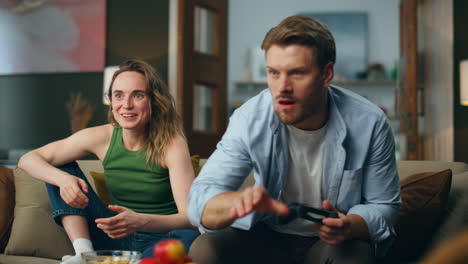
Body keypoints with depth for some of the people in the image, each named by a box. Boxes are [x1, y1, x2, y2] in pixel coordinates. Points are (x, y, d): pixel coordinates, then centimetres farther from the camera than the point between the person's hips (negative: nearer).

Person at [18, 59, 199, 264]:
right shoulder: (102, 137, -3)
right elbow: (28, 160, 1)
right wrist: (63, 179, -21)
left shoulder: (172, 143, -13)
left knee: (191, 237, -38)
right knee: (61, 169, -2)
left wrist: (140, 221, -41)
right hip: (116, 238, 4)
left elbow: (190, 218, -22)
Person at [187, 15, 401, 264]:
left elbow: (383, 206, -5)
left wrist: (350, 226, -29)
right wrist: (239, 201, -44)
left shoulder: (370, 124, -16)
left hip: (331, 241, -1)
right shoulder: (249, 119, -15)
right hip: (267, 234, 2)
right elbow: (201, 198, -20)